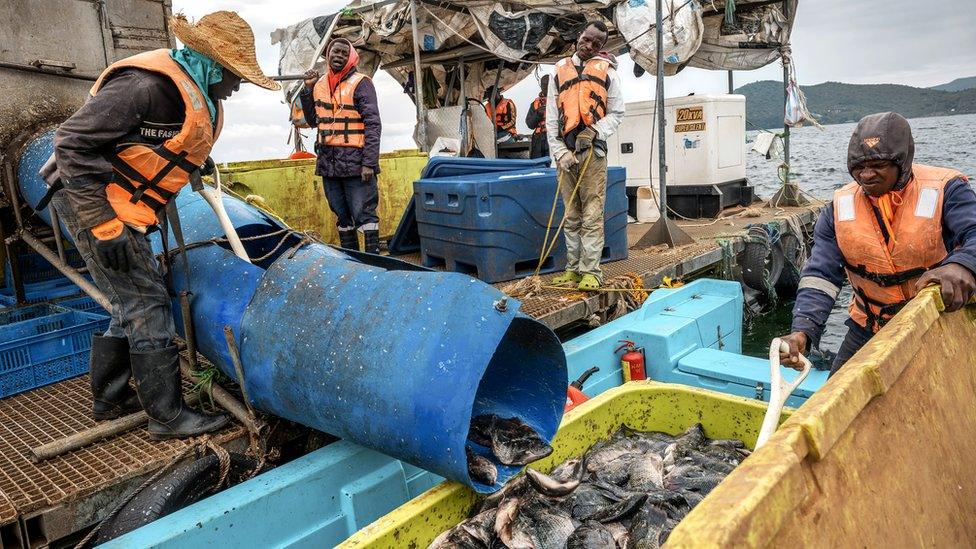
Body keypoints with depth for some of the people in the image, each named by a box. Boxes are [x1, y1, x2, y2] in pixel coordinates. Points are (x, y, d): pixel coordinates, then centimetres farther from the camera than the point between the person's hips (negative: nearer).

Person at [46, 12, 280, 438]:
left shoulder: (200, 97, 6)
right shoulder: (148, 83, -23)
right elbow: (74, 142, -24)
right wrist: (104, 227, -25)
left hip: (122, 213, 10)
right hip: (96, 209, -10)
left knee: (131, 305, 17)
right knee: (147, 306, -6)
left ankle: (109, 398, 32)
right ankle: (167, 415, 4)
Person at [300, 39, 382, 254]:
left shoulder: (360, 83, -6)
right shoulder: (319, 84, 13)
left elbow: (373, 125, -12)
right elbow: (313, 121, 21)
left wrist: (369, 163, -19)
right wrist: (308, 89, 10)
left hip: (355, 161, -6)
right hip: (328, 161, 7)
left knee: (363, 213, -5)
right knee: (341, 215, 14)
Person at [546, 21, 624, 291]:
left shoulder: (607, 71, 7)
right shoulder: (560, 70, 13)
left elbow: (616, 113, 7)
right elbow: (551, 117, 8)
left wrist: (595, 130, -12)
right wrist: (559, 152, -2)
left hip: (593, 153, -3)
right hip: (565, 154, 3)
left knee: (592, 216, -6)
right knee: (571, 216, 8)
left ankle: (591, 272, -3)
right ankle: (573, 268, 15)